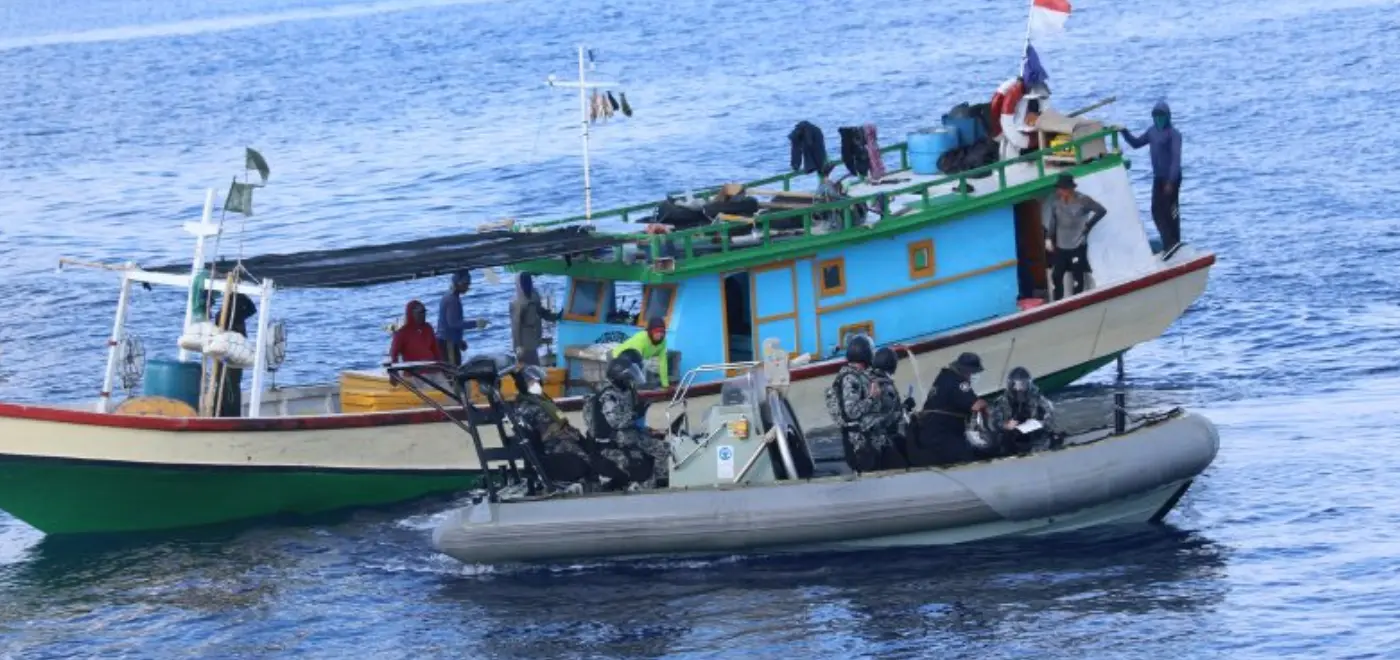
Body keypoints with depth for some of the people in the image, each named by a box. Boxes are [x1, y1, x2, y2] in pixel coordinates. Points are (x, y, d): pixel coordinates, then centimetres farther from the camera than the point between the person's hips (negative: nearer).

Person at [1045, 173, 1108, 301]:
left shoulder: (1083, 200, -13)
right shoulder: (1056, 201, -4)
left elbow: (1101, 211, -5)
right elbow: (1053, 220, 7)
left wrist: (1088, 226, -6)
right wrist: (1050, 238, 1)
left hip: (1077, 246, -4)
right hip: (1060, 246, 4)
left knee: (1077, 277, 2)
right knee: (1056, 276, 5)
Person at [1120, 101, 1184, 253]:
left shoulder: (1174, 134, -14)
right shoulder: (1152, 131, 9)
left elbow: (1176, 158, -21)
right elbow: (1136, 143, 21)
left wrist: (1171, 181, -28)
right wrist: (1124, 132, 4)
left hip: (1171, 178, -8)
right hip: (1158, 177, 8)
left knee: (1170, 211, -6)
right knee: (1157, 211, 9)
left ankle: (1173, 245, 0)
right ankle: (1168, 244, 20)